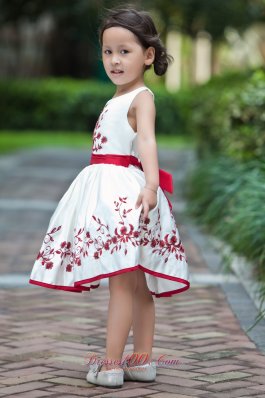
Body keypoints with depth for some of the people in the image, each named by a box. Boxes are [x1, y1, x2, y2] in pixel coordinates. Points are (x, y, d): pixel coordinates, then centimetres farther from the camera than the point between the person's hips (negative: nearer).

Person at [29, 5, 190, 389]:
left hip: (128, 195, -9)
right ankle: (143, 360, 17)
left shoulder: (142, 98, -9)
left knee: (122, 281, -10)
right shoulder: (118, 100, 19)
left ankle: (111, 365, -10)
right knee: (136, 283, 11)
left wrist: (151, 184, -39)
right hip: (108, 193, 9)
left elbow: (147, 141, -25)